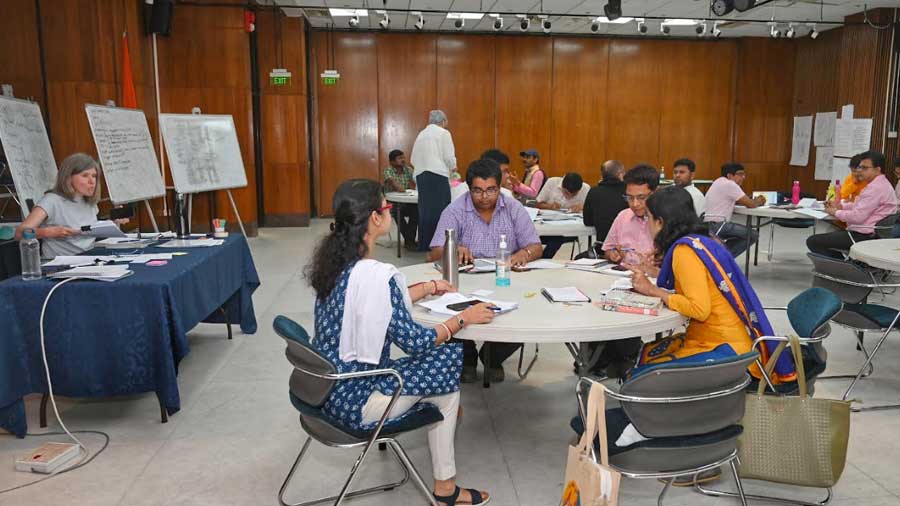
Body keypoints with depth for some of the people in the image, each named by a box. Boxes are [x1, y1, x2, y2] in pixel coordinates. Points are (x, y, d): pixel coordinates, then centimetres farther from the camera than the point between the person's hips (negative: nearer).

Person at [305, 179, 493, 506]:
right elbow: (414, 342, -19)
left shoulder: (333, 260, 0)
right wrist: (463, 318, -7)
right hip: (355, 402, -8)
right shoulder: (375, 275, -27)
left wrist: (428, 288, 20)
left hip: (329, 387, 8)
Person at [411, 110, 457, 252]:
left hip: (421, 175, 6)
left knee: (425, 210, 9)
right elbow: (449, 157, -5)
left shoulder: (421, 134, 17)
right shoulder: (444, 133, 1)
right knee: (440, 210, -2)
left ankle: (424, 244, 12)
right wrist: (453, 167, 15)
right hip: (438, 175, -6)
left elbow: (413, 159, 16)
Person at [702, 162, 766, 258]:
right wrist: (758, 202, 11)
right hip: (716, 226, -10)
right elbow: (750, 204, -11)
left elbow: (741, 201, 26)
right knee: (753, 235, -7)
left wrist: (755, 200, 11)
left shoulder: (720, 182, 18)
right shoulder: (730, 184, -11)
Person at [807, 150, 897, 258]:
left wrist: (836, 212, -9)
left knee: (812, 241, -12)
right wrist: (839, 205, 8)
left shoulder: (876, 188, -21)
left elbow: (857, 216, -25)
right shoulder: (879, 184, 15)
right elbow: (858, 205, 24)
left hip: (864, 236, -11)